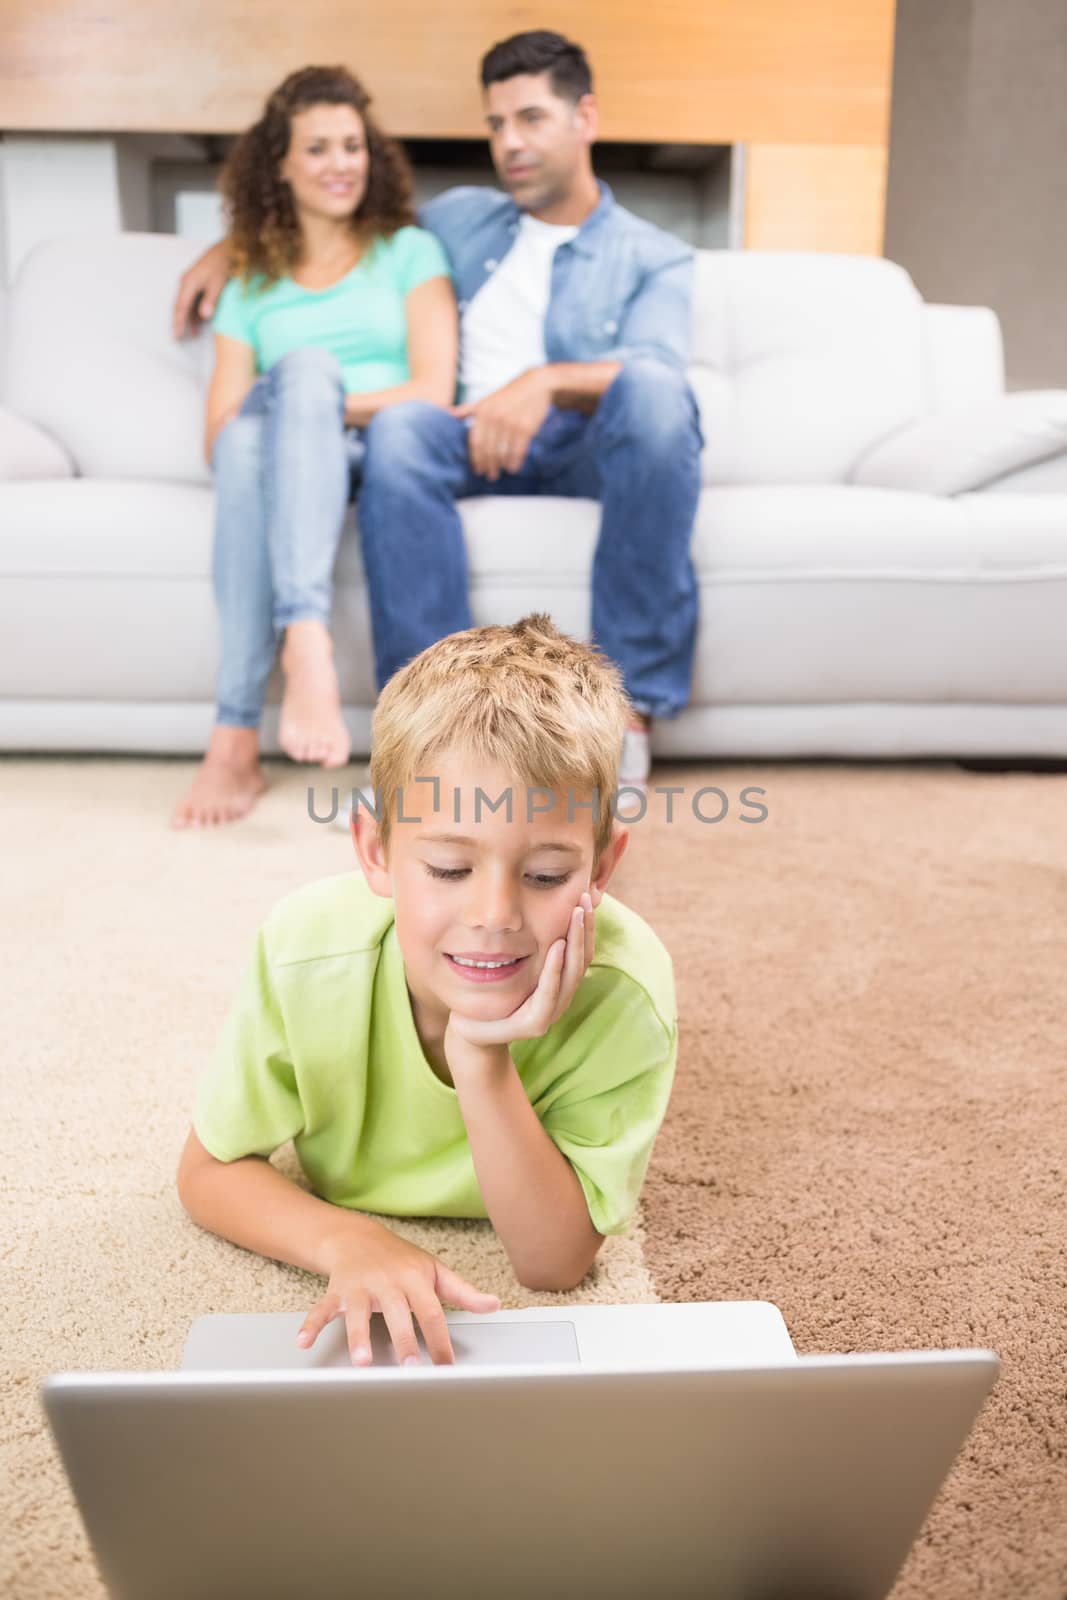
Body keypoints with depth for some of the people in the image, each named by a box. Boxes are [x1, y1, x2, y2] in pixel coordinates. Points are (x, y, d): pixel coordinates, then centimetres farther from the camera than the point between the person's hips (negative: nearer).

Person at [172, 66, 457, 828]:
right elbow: (219, 435, 11)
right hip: (287, 468, 2)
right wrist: (301, 415, -9)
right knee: (249, 441, -34)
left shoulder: (410, 251, 18)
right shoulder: (250, 288, 23)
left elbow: (434, 390, 2)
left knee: (305, 369, -35)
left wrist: (320, 407, -8)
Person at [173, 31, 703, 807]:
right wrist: (232, 245, 26)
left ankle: (632, 705, -33)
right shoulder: (459, 219, 25)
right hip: (478, 443, 2)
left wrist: (548, 382, -28)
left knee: (651, 391, -36)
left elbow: (656, 367, -9)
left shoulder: (656, 258, 13)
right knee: (399, 426, -33)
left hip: (592, 448, -2)